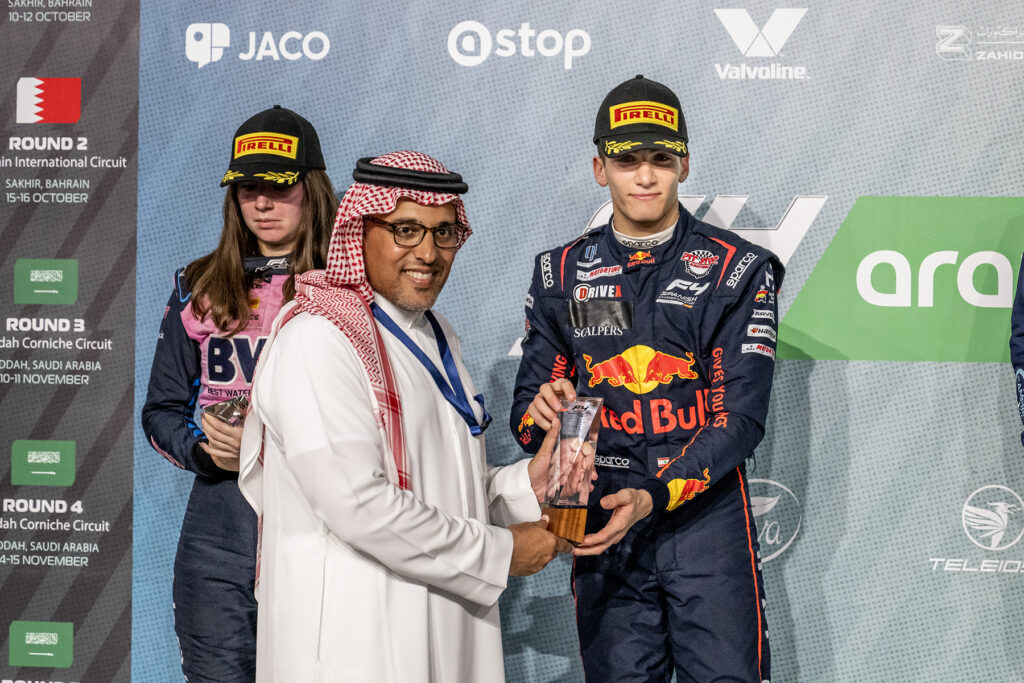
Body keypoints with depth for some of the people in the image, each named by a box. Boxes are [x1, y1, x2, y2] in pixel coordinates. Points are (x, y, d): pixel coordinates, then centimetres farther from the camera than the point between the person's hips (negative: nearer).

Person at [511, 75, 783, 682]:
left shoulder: (737, 269, -1)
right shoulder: (562, 274, 8)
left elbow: (741, 415, -8)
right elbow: (529, 401, 10)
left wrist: (654, 497, -20)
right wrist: (542, 409, -15)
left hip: (706, 517, -2)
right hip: (601, 522, 2)